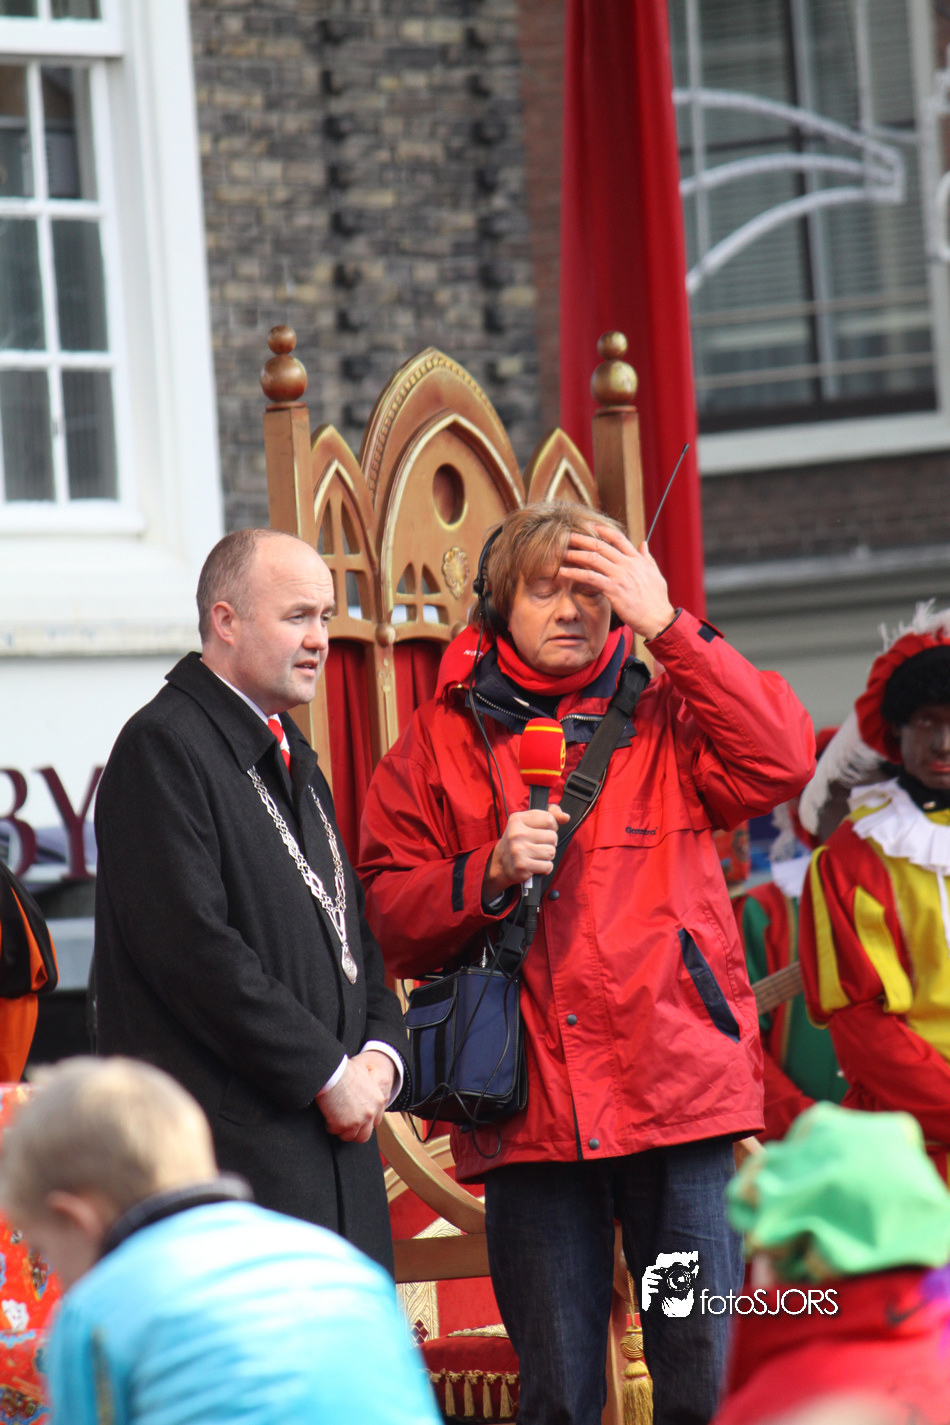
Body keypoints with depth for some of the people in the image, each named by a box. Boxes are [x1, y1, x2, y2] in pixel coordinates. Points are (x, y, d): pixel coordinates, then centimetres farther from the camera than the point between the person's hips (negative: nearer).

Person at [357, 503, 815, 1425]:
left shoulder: (666, 712, 11)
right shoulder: (439, 742, 11)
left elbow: (779, 763, -9)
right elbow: (389, 918, 8)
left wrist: (668, 625, -8)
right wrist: (488, 873, -11)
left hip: (679, 1092, -1)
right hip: (528, 1107, 1)